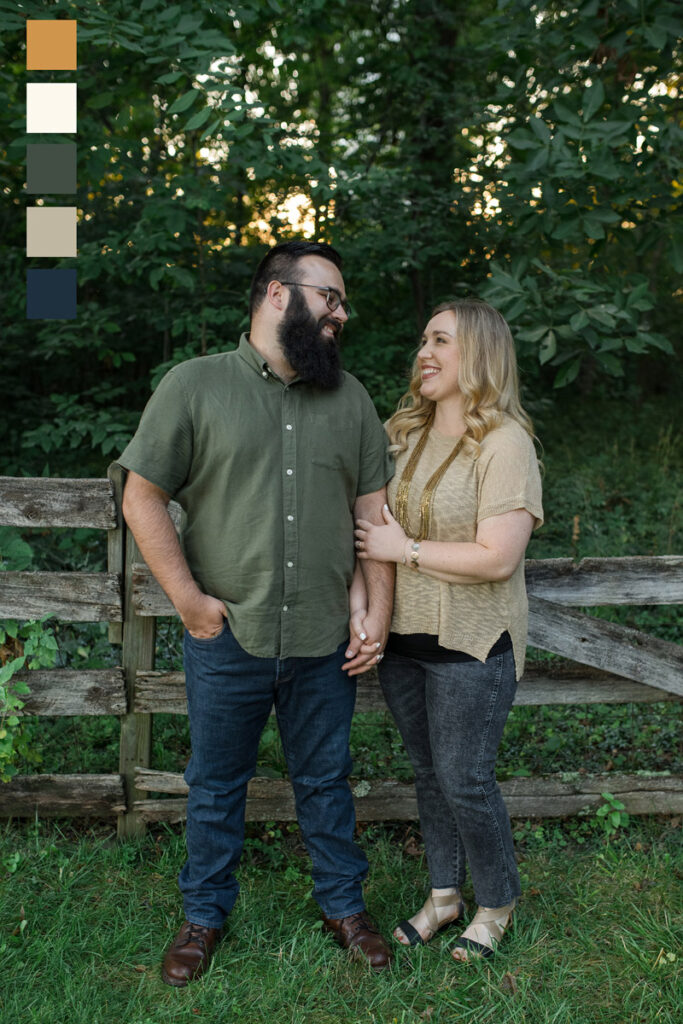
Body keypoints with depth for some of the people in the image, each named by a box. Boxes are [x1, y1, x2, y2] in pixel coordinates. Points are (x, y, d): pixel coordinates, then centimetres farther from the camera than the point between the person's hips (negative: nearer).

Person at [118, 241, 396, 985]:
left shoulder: (350, 397, 6)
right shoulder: (195, 385, -5)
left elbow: (373, 509, 7)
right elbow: (143, 498, -5)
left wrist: (377, 611, 0)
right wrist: (188, 599, -10)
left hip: (325, 642, 3)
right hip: (227, 640, -2)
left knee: (326, 781, 17)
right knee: (215, 785, 15)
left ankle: (343, 905, 38)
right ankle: (204, 915, 36)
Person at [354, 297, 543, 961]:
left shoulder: (504, 442, -16)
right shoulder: (407, 433, 6)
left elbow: (497, 558, -23)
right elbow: (371, 516, 19)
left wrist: (403, 549, -16)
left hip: (470, 645, -6)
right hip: (402, 635, 7)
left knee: (465, 781, 2)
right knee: (428, 772, 17)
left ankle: (496, 905, 27)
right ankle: (444, 894, 36)